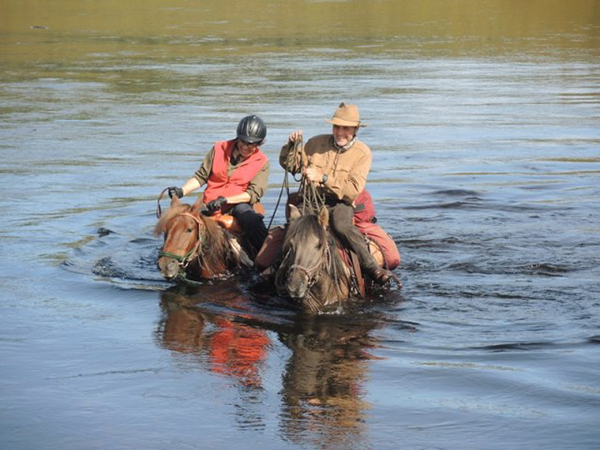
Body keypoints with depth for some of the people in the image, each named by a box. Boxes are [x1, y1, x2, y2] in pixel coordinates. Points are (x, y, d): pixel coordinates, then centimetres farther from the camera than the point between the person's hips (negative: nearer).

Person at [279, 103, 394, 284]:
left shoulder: (362, 153, 0)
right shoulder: (317, 143, 8)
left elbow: (353, 191, -11)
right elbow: (289, 165, 16)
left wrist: (322, 178, -22)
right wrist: (292, 145, -6)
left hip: (340, 203, -3)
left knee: (341, 225, -37)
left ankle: (373, 269, -32)